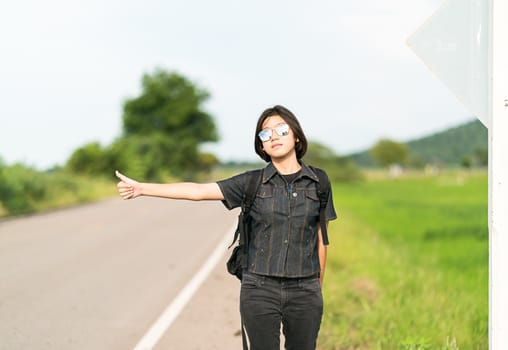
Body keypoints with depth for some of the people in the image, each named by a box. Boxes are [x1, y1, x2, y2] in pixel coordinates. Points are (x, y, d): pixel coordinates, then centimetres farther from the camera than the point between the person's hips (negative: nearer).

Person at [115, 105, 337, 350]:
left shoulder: (319, 184, 2)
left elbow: (321, 240, 8)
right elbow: (197, 191, -4)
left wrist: (318, 290, 11)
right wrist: (141, 188, -12)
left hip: (304, 292, 1)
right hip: (259, 290, -1)